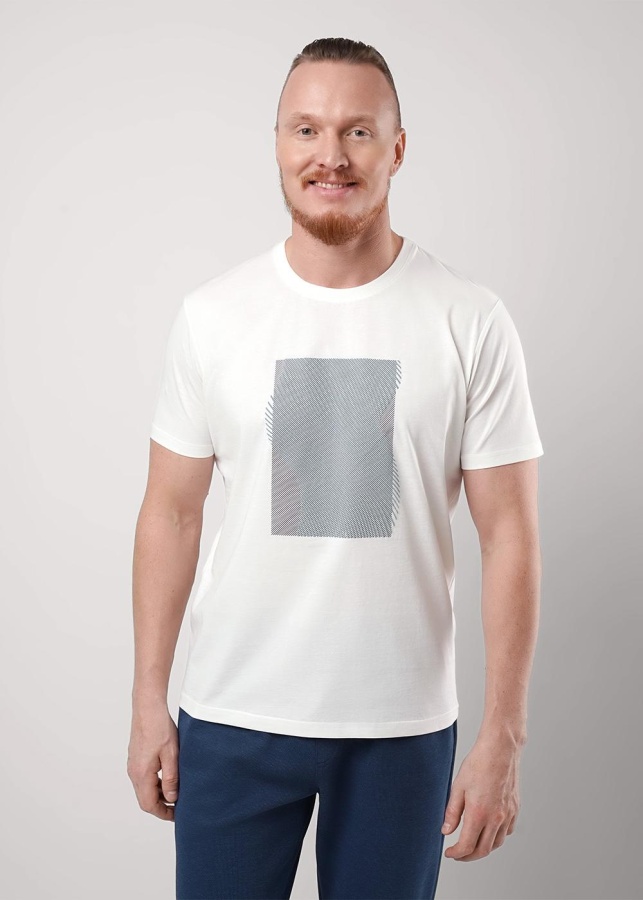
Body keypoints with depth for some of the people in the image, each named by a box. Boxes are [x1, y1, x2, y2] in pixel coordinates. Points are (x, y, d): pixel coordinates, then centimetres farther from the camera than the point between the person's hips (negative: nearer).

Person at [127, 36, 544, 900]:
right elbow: (172, 513, 4)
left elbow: (510, 535, -5)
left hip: (404, 726, 0)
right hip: (233, 716, 1)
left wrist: (503, 736, -8)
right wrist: (147, 704, 3)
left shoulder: (471, 323, -6)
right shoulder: (210, 316, -1)